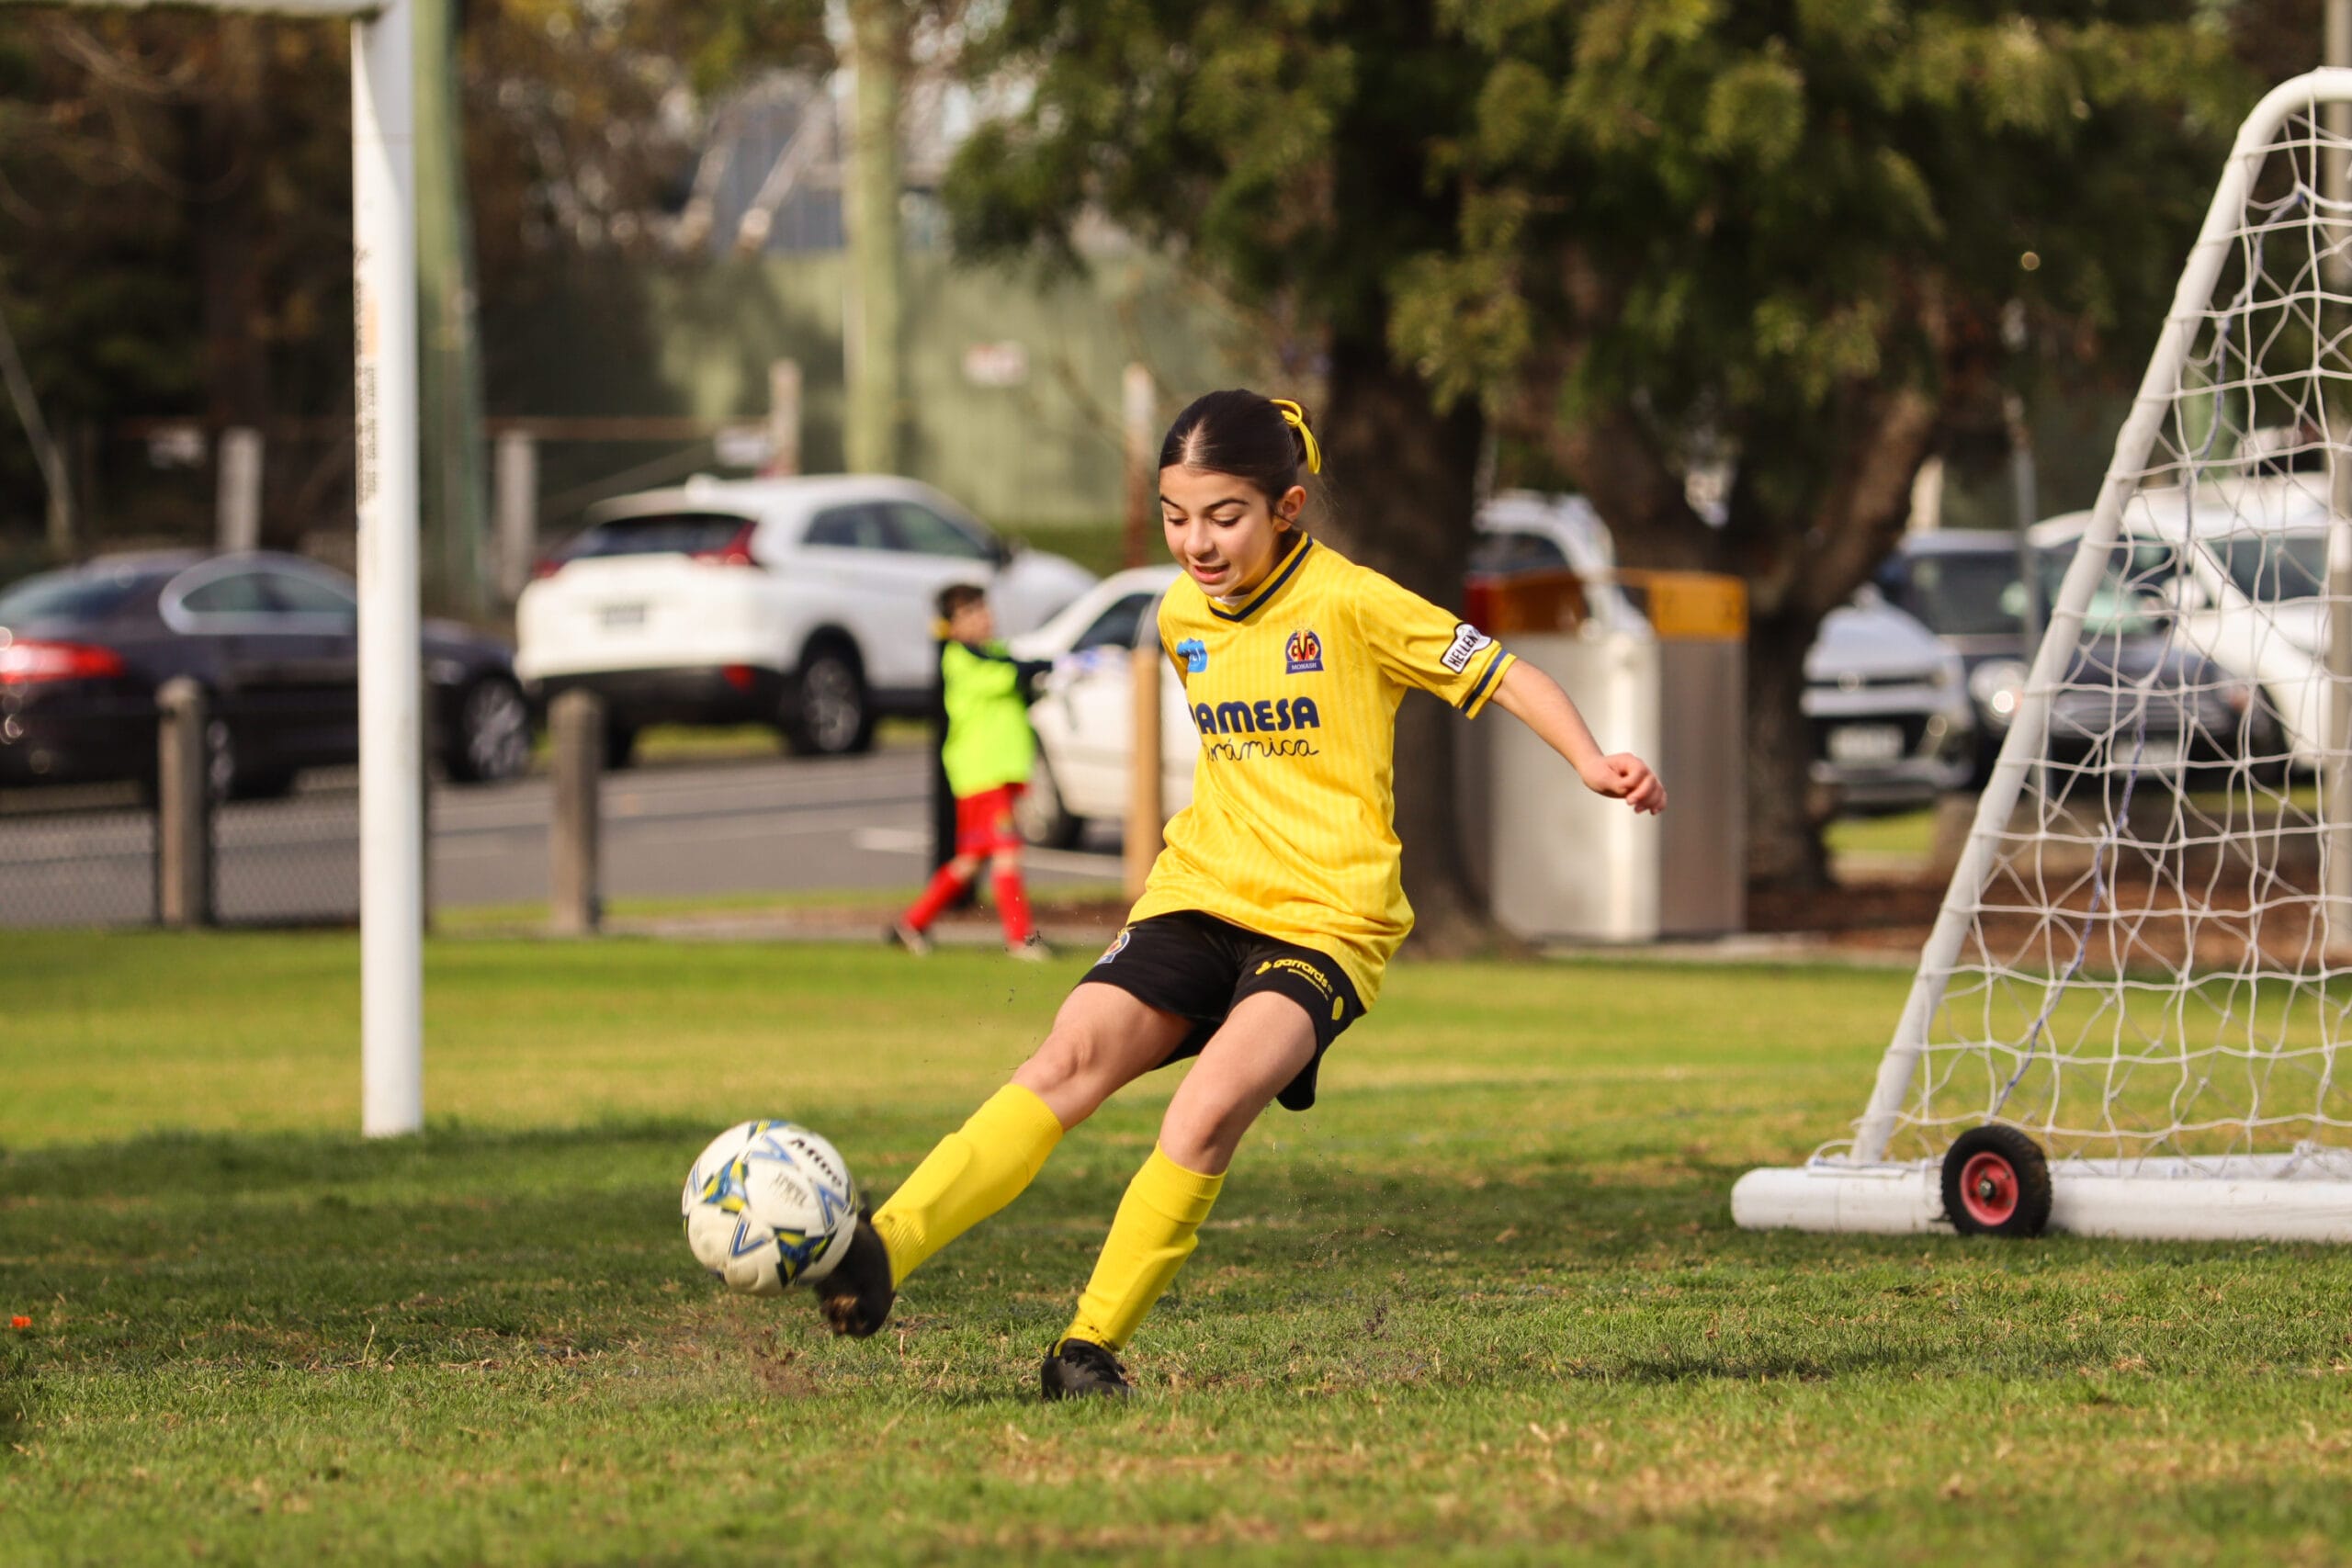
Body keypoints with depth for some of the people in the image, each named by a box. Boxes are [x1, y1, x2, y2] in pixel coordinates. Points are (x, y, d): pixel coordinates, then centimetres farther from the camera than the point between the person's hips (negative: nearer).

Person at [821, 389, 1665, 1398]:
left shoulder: (1350, 603, -8)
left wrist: (1591, 763, -18)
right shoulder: (1181, 616, 11)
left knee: (1211, 1108, -27)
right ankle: (880, 1255, -33)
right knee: (1071, 1058, -19)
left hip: (1324, 920, -5)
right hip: (1195, 897, 5)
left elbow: (1499, 675, -4)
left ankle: (1092, 1346, -17)